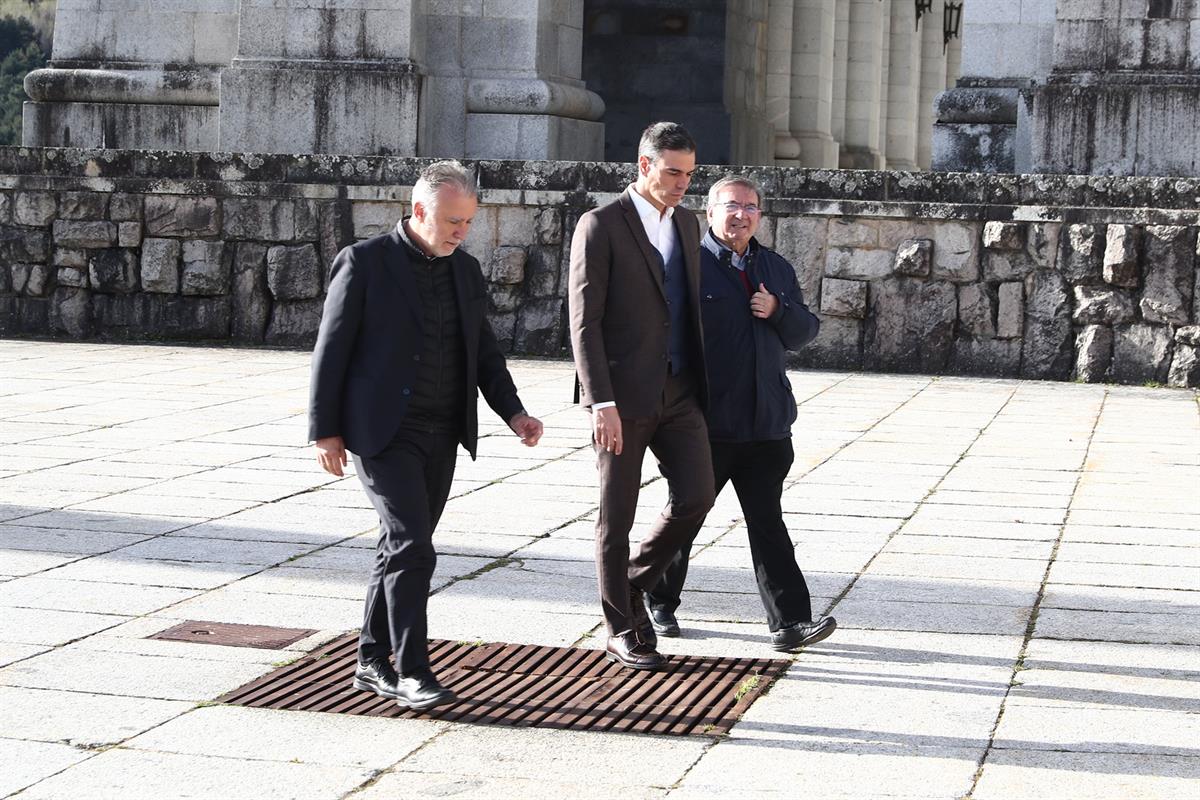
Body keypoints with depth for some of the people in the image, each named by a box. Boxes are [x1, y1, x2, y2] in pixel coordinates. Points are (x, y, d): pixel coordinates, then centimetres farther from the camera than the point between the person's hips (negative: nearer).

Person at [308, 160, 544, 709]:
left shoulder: (465, 271, 10)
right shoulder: (365, 262, -8)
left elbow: (484, 350, 15)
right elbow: (331, 349, -6)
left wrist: (513, 412, 0)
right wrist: (325, 431, -8)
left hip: (441, 436, 6)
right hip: (383, 432, -6)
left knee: (403, 546, 11)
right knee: (411, 546, -14)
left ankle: (373, 662, 21)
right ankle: (410, 672, -9)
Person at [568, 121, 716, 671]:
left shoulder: (686, 223, 12)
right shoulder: (601, 226, -8)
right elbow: (584, 322, -12)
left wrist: (700, 383, 16)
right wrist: (600, 403, -18)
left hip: (678, 392, 6)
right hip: (622, 397, -6)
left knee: (696, 497, -3)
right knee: (617, 517, 3)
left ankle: (632, 584, 21)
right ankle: (621, 632, 15)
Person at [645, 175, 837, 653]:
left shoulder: (777, 269, 15)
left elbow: (805, 332, 16)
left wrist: (779, 311, -6)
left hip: (766, 424, 4)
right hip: (707, 423, -4)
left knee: (767, 522, 3)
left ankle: (790, 623, -1)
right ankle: (659, 603, 28)